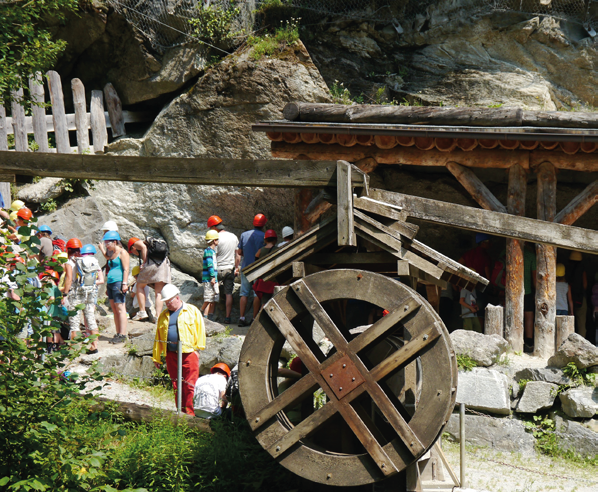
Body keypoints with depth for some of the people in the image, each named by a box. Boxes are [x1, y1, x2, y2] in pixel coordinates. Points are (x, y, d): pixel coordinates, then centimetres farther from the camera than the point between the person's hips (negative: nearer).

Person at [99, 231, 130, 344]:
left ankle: (122, 335, -11)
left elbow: (126, 269, -12)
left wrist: (124, 283, -19)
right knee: (114, 309, 7)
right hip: (110, 283, 9)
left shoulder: (122, 252, -5)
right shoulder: (112, 254, 21)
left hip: (118, 283, -9)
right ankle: (118, 334, 9)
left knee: (120, 308, -10)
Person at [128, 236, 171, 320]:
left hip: (152, 262, -6)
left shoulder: (137, 243, 17)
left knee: (140, 286, 11)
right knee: (158, 293, 5)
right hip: (165, 263, 6)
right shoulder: (150, 244, 37)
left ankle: (142, 312, 4)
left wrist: (143, 263, -4)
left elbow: (143, 247, -6)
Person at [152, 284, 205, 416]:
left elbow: (200, 329, 3)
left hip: (189, 353, -4)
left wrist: (198, 347, -4)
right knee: (176, 385, 6)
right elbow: (158, 336, 17)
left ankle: (190, 413, -4)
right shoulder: (163, 315, 17)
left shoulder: (192, 311, 5)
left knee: (190, 385, -7)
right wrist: (156, 357, 15)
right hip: (171, 355, 4)